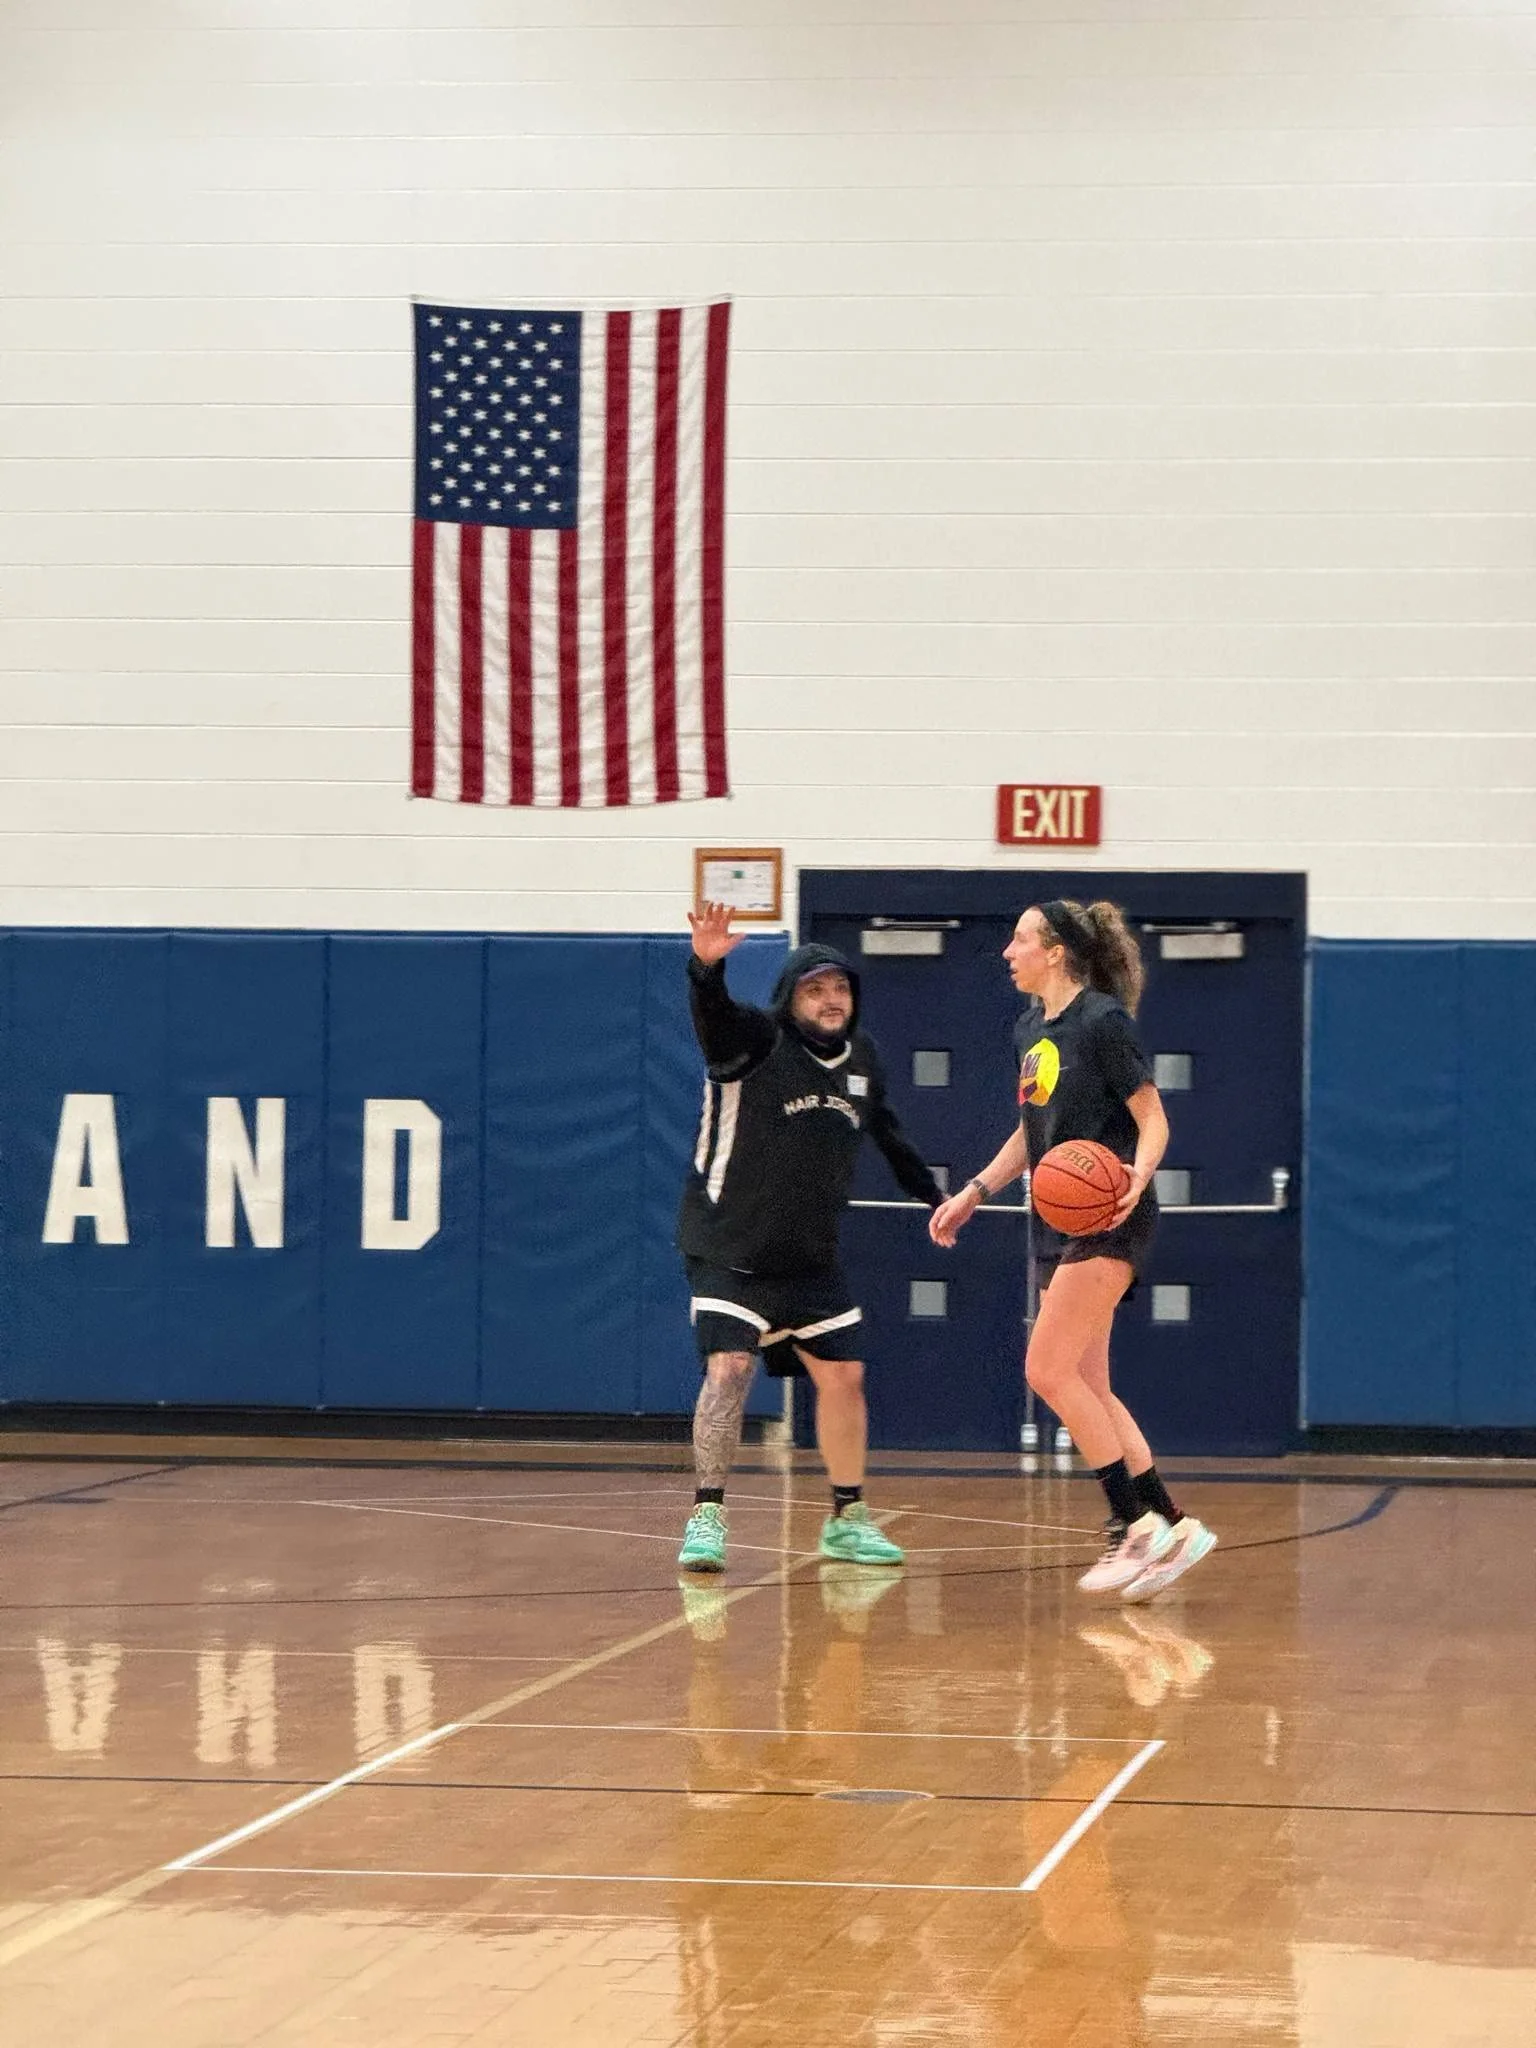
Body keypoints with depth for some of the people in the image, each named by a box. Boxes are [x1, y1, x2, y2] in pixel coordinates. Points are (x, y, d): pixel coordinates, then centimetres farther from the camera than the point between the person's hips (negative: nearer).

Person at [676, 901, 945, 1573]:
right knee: (729, 1368, -20)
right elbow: (712, 1015, -38)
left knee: (843, 1375, 9)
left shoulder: (860, 1056, 4)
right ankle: (707, 1517, -14)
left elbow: (886, 1131, 22)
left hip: (811, 1259, 6)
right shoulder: (756, 1041, -15)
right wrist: (706, 967, -59)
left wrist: (931, 1193, 27)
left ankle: (847, 1519, 23)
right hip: (729, 1252, -6)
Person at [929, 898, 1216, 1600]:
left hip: (1108, 1220, -9)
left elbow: (1153, 1120, -11)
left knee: (1049, 1371, -14)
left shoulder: (1103, 1020, -11)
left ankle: (1135, 1523, -8)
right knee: (1088, 1389, 6)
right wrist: (975, 1192, 20)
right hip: (1059, 1225, 9)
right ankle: (1172, 1527, 11)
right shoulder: (1030, 1030, 13)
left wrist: (1135, 1176, -29)